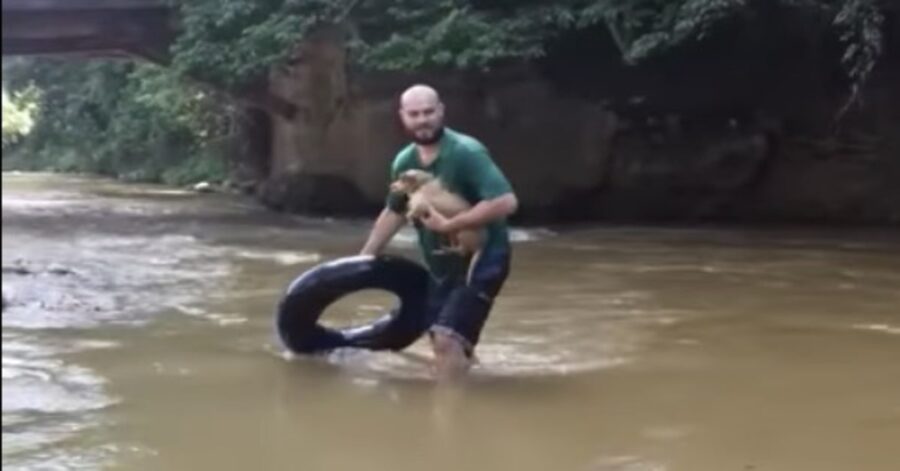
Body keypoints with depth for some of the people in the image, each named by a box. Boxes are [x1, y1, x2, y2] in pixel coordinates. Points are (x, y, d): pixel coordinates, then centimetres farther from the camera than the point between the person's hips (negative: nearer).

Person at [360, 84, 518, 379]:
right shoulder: (404, 162, 0)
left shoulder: (466, 152, -22)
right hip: (442, 264, 8)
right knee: (442, 340, 15)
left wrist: (449, 224, -30)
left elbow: (506, 202, -31)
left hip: (481, 257, -8)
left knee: (448, 338, -18)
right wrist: (363, 259, 18)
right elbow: (394, 212, 17)